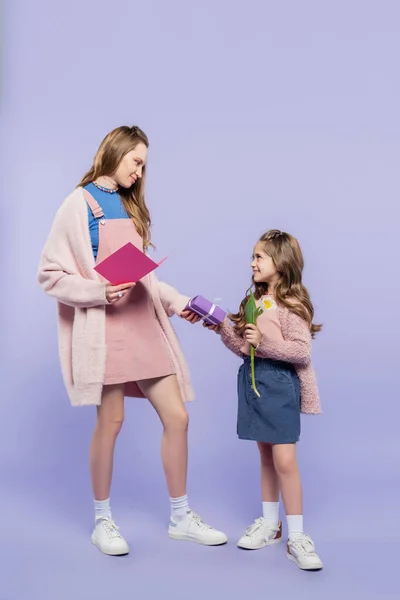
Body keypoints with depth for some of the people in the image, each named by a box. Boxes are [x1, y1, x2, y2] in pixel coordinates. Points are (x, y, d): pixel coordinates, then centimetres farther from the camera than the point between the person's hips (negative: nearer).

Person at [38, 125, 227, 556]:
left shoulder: (131, 207, 18)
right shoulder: (79, 204, -3)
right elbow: (50, 275, -7)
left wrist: (177, 301, 8)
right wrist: (99, 292, -19)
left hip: (145, 322, 7)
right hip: (104, 325, -6)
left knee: (176, 417, 4)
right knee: (111, 421, -1)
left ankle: (180, 518, 18)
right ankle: (102, 521, 19)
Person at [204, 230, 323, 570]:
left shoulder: (291, 305, -12)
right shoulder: (254, 303, 12)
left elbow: (302, 351, -19)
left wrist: (265, 342, -24)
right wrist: (224, 329, 0)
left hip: (280, 384, -8)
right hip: (253, 380, 8)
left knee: (284, 460, -9)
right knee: (266, 455, 15)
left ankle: (296, 537, 0)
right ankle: (270, 524, 27)